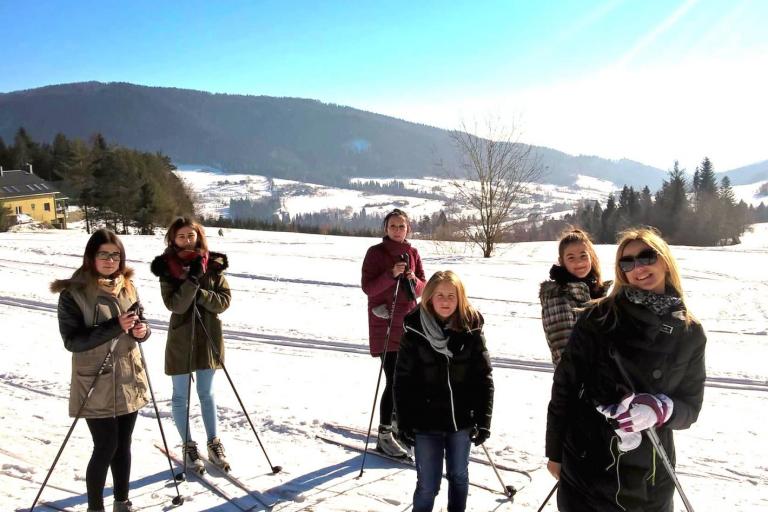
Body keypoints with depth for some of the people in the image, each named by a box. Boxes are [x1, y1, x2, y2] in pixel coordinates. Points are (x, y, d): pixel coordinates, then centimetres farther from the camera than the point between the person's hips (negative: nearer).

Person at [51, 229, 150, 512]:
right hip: (96, 384, -5)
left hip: (129, 379, 5)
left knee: (123, 445, 14)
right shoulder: (73, 293, -12)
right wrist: (115, 327, -26)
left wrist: (142, 330, -10)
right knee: (106, 447, 0)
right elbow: (72, 340, -17)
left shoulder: (127, 287, 5)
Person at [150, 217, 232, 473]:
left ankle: (214, 444, 28)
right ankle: (188, 446, 27)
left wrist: (199, 294, -21)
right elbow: (175, 305, -18)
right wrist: (193, 279, -27)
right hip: (181, 339, -1)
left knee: (207, 393, 15)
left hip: (209, 337, 2)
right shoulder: (167, 267, -8)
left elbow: (224, 300, -6)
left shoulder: (213, 264, -3)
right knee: (181, 396, 10)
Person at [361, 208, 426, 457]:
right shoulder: (375, 252, -5)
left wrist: (414, 282, -13)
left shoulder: (412, 253, 9)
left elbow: (423, 288, 9)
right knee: (394, 380, -9)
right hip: (384, 323, -5)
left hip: (408, 321, 6)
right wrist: (391, 274, -25)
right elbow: (368, 287, -11)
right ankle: (384, 436, 3)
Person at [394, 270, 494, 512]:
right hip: (426, 423, -2)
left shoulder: (471, 331, -6)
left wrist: (483, 421, -5)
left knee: (459, 476, 20)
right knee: (428, 485, 5)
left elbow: (484, 378, -3)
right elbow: (403, 380, -5)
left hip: (462, 421, 2)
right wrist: (404, 422, -5)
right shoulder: (415, 332, -10)